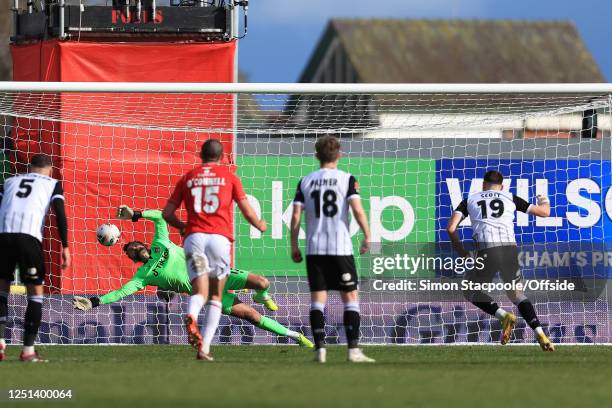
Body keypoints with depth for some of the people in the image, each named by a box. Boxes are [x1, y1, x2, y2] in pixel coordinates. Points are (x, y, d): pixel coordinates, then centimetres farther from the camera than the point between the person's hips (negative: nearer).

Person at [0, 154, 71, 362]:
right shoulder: (52, 183, 21)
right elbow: (60, 212, 6)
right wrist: (65, 247, 2)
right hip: (29, 235, -2)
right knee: (35, 292, 9)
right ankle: (28, 350, 3)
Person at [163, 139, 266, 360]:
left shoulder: (188, 178, 16)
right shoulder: (229, 177, 12)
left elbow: (167, 213, 15)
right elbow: (247, 211, 10)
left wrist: (182, 227, 35)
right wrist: (260, 225, 32)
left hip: (194, 236, 1)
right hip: (220, 237, -1)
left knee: (199, 292, -4)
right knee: (215, 296, 12)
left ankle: (191, 316, -42)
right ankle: (205, 348, 1)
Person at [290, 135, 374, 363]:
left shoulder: (306, 181, 7)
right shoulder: (346, 179, 0)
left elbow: (296, 216, 3)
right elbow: (357, 209, -12)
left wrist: (294, 247, 8)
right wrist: (367, 236, -5)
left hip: (314, 249, 2)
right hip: (340, 249, -2)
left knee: (318, 299, 5)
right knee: (350, 298, 4)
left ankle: (320, 349, -4)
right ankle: (353, 350, -3)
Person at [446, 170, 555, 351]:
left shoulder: (470, 200, 20)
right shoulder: (510, 198, 22)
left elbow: (451, 228, 9)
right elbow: (544, 212, 26)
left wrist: (462, 252, 23)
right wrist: (544, 202, 50)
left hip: (487, 250, -2)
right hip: (510, 248, 2)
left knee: (471, 292, 17)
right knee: (516, 293, 21)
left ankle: (504, 316, -9)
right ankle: (541, 335, 3)